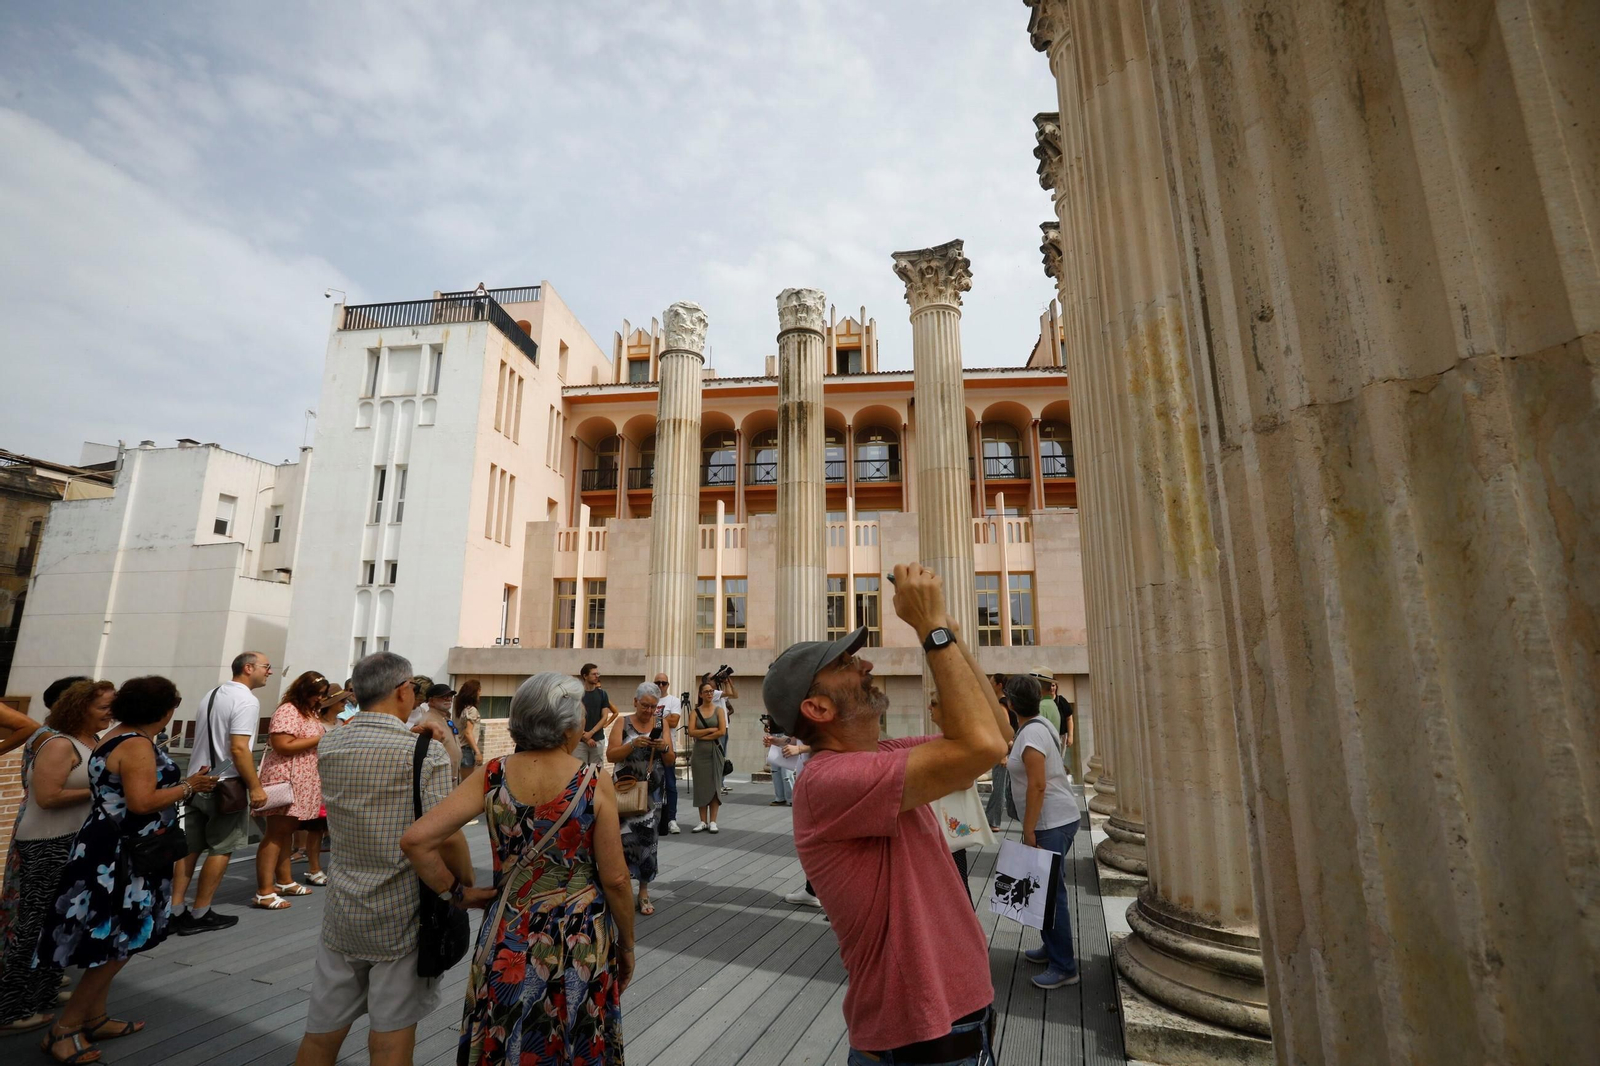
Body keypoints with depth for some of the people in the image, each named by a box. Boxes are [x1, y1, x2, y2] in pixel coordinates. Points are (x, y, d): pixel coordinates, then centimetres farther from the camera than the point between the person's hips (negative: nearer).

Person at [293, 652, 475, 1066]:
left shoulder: (328, 747, -1)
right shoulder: (426, 753, -17)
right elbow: (446, 838, -20)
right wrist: (468, 886, -5)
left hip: (343, 914, 5)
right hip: (404, 916, -5)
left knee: (321, 1033, 19)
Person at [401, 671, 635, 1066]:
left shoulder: (492, 776, -10)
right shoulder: (594, 783, -17)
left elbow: (416, 840, -13)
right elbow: (615, 878, -12)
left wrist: (456, 892, 1)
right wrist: (626, 945, 3)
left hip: (509, 937, 2)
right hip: (581, 943, -2)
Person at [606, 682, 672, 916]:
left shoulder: (661, 724, 4)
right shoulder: (623, 724, 0)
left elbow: (671, 761, 4)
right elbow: (610, 755, -9)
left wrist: (664, 747, -16)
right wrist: (633, 744, -23)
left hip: (652, 792, 2)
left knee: (647, 839, 4)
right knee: (625, 837, -9)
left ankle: (644, 890, 18)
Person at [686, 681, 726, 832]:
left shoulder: (719, 710, 2)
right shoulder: (695, 712, 4)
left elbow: (722, 732, -9)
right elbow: (691, 732, -8)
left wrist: (702, 735, -9)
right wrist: (710, 730, -13)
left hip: (715, 751, -1)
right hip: (699, 752, 1)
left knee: (714, 785, 0)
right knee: (701, 785, 4)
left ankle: (713, 821, 6)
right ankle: (703, 821, 11)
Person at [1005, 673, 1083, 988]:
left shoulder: (1031, 732, -21)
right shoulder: (1038, 725, 10)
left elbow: (1037, 785, -23)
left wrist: (1028, 830, -19)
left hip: (1052, 823, -10)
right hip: (1055, 820, 10)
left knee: (1051, 892, -2)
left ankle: (1064, 967, 8)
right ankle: (1052, 948, 32)